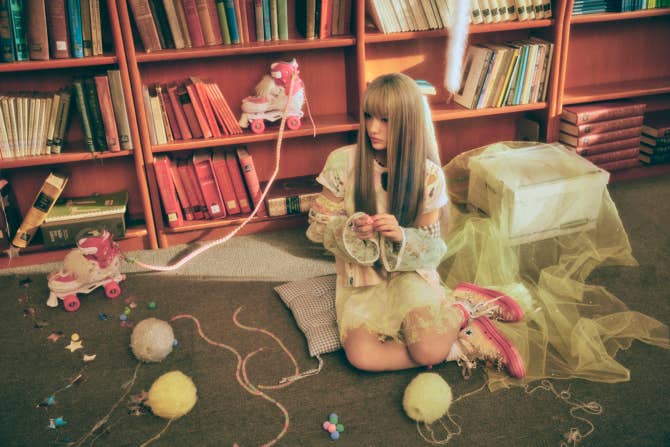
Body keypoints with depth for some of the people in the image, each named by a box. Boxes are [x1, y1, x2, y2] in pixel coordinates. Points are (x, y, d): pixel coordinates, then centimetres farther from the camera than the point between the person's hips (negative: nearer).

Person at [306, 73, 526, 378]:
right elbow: (318, 225, -1)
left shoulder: (428, 175, -8)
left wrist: (402, 236, -26)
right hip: (359, 275, 2)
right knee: (362, 355, -25)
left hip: (409, 271, -2)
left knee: (429, 351, -28)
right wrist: (351, 229, -23)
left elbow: (431, 247, -3)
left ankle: (464, 307, 4)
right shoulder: (342, 162, -9)